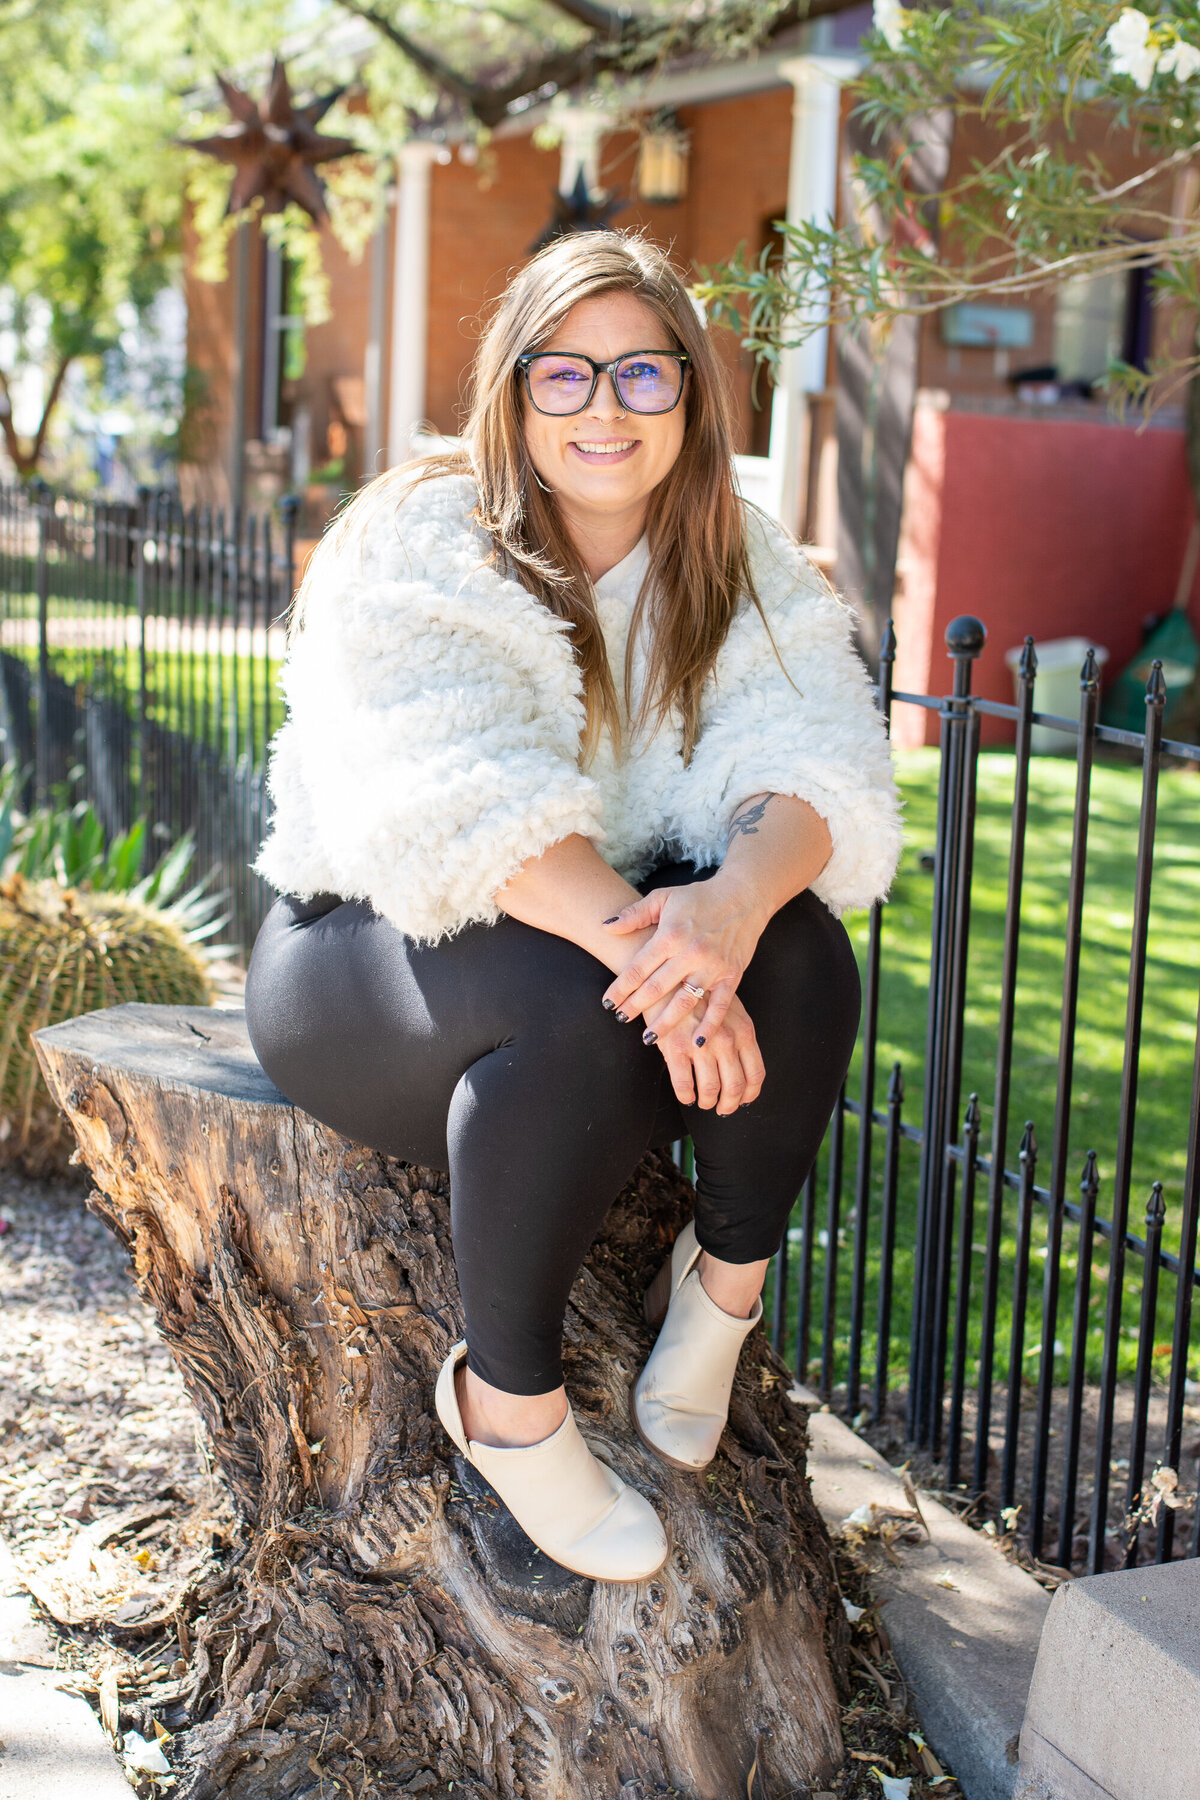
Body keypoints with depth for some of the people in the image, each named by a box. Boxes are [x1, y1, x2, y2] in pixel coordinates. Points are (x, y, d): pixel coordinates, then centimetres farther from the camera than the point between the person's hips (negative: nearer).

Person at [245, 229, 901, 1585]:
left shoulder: (738, 570, 1)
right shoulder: (419, 544, -13)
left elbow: (814, 762, -16)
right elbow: (449, 798, -29)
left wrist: (740, 894, -39)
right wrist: (629, 930, -45)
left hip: (617, 924, 4)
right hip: (366, 948, -4)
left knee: (801, 954, -25)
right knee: (575, 1008, -35)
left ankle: (727, 1278, -4)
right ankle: (506, 1390, -17)